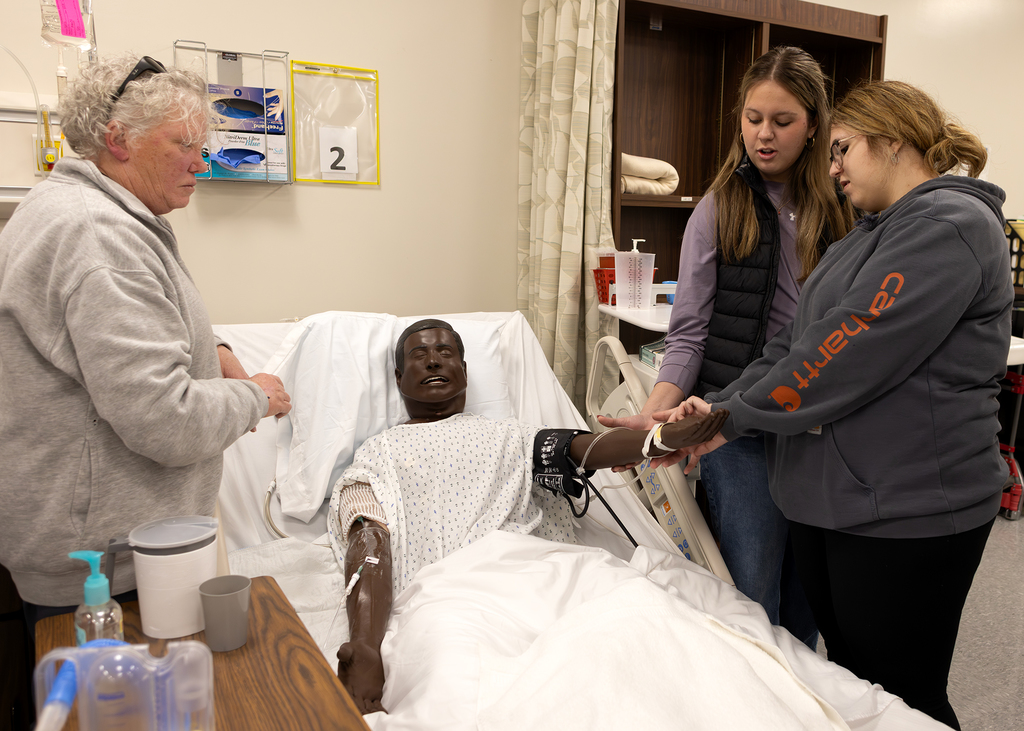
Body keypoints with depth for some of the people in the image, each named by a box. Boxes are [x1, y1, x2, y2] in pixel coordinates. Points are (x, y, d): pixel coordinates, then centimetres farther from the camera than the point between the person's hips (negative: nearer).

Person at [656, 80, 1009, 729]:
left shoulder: (950, 226, -14)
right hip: (829, 496, 9)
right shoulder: (867, 237, 16)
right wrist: (720, 406, -5)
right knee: (847, 676, 21)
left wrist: (735, 415, -13)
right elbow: (797, 343, 9)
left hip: (908, 510, -8)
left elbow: (848, 356, -23)